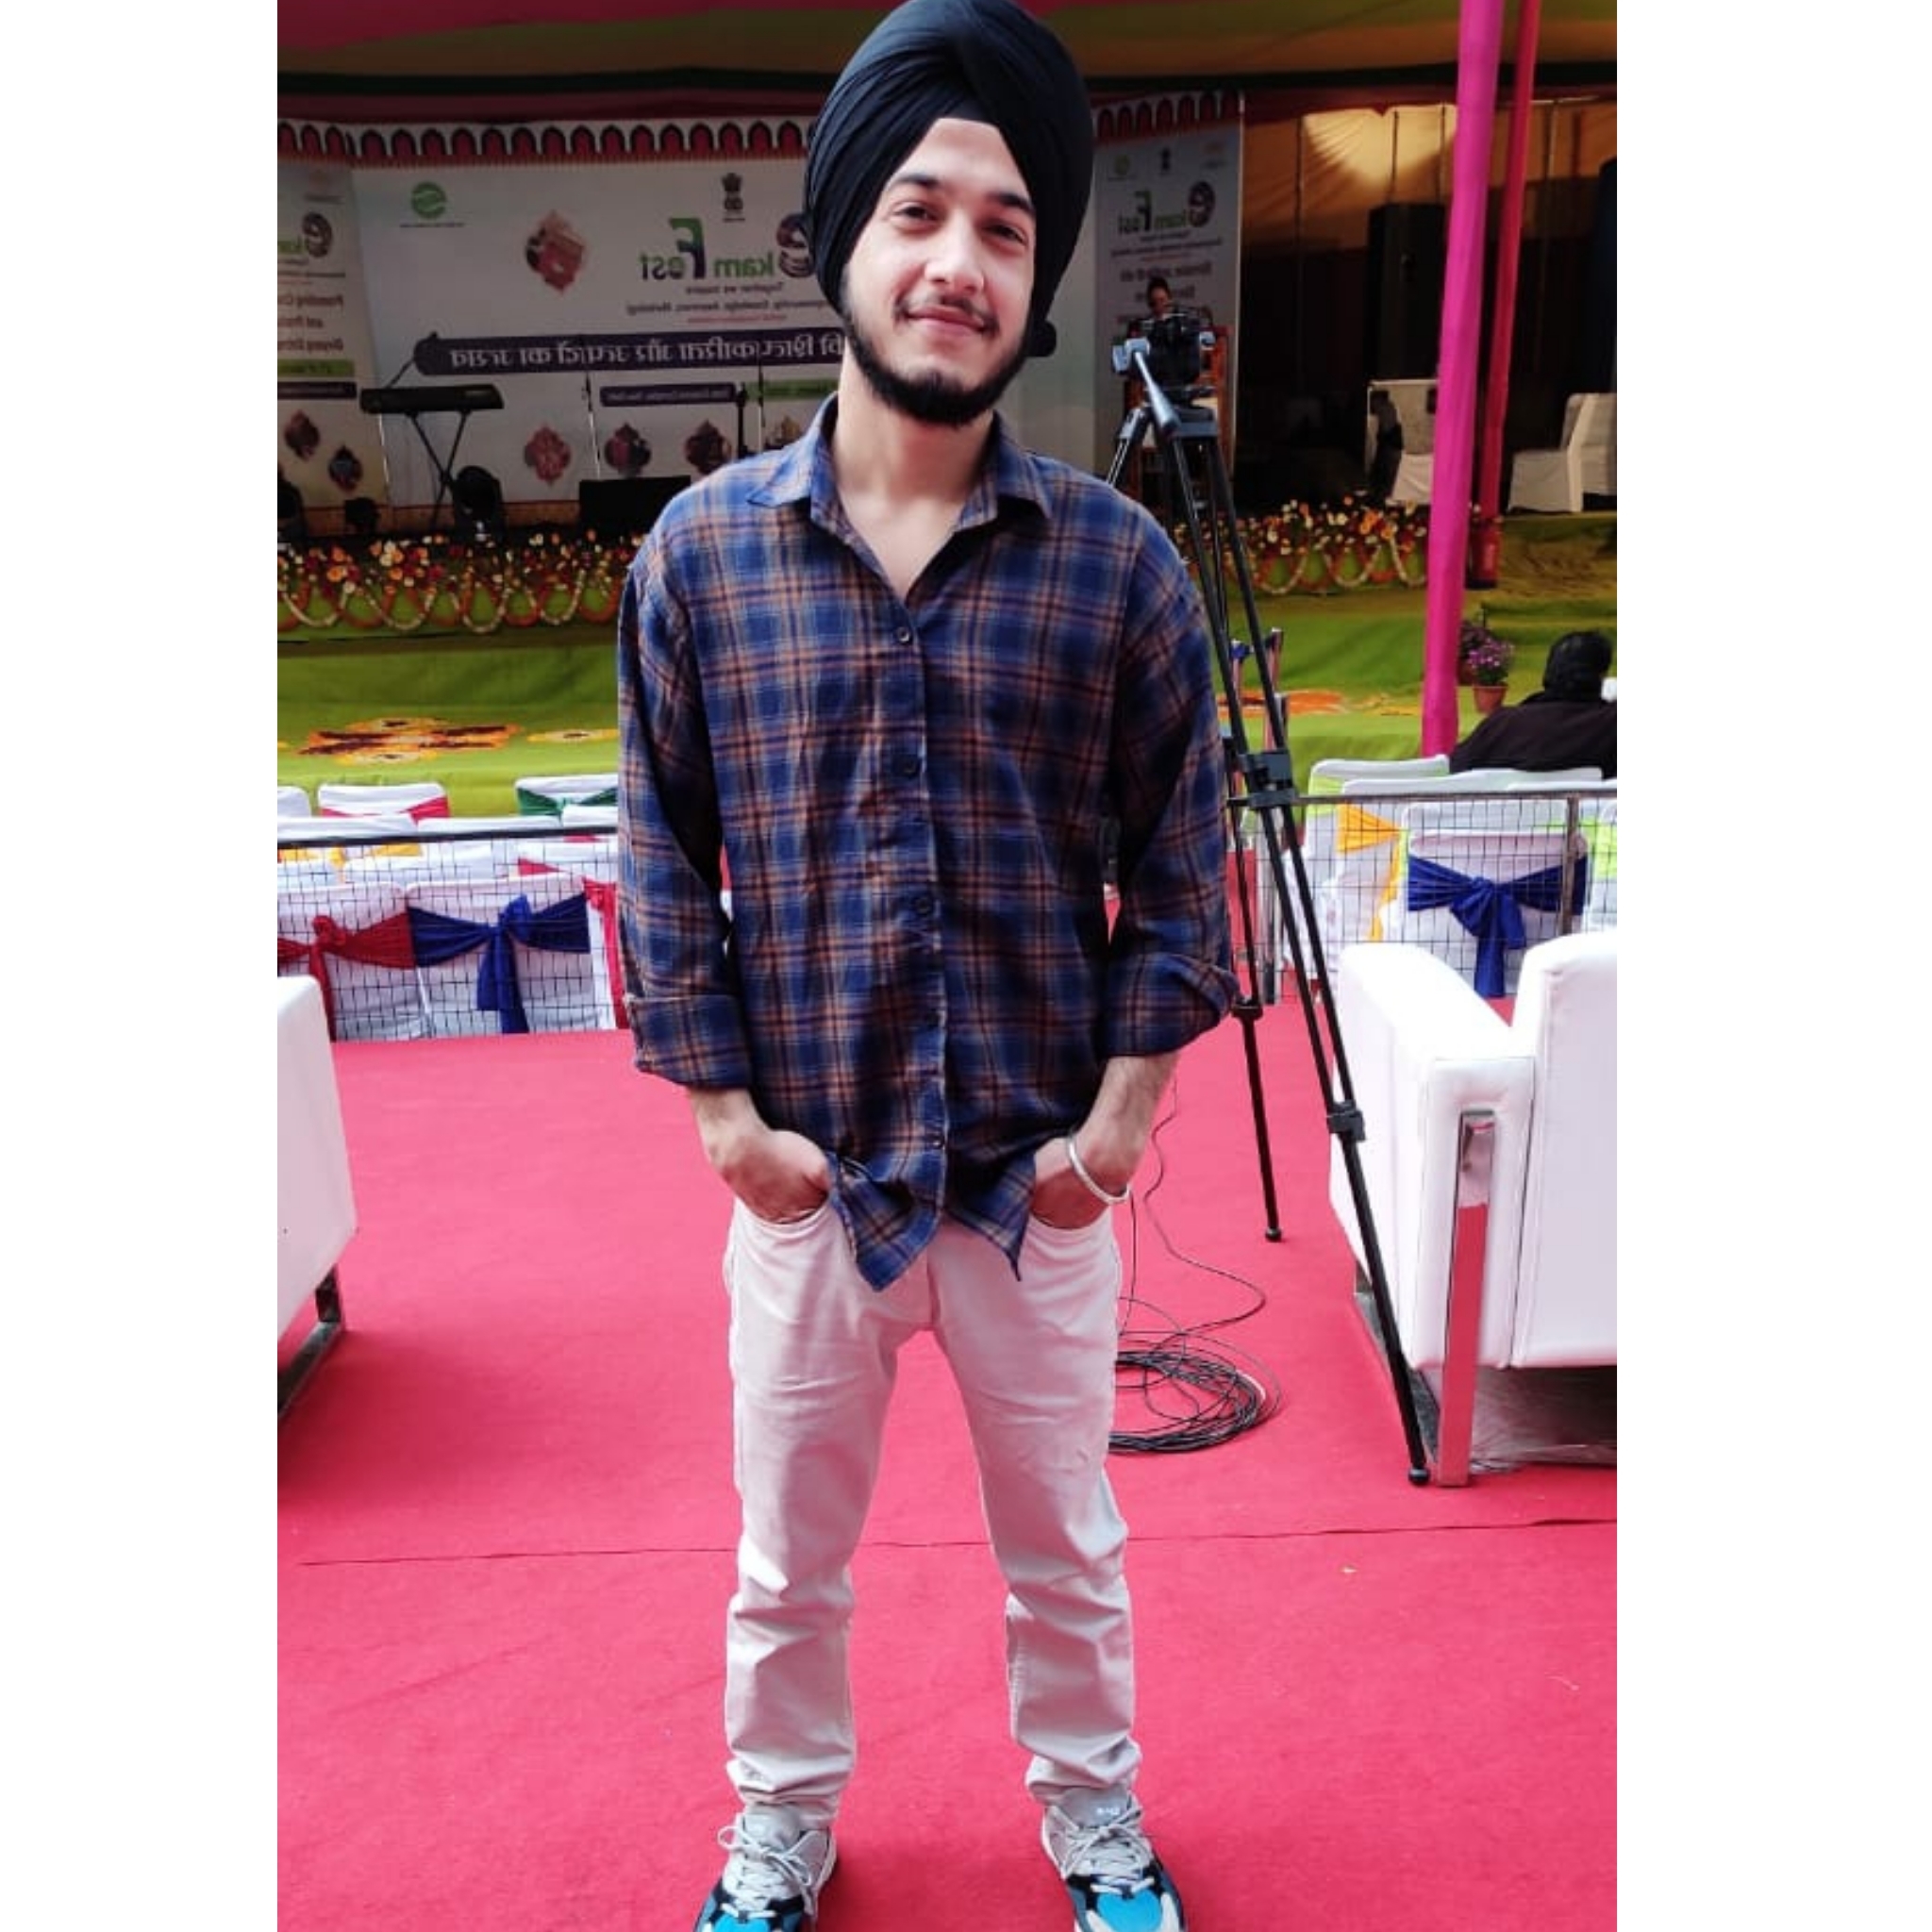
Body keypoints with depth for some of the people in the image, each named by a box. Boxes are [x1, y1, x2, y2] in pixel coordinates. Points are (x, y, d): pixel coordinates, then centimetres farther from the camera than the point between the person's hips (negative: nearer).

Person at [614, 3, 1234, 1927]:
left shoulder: (1120, 561, -7)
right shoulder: (699, 549, -5)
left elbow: (1180, 862, -1)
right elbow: (662, 860, 0)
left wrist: (1122, 1115, -5)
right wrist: (722, 1109, -5)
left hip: (1042, 1178, 0)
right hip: (804, 1175, 1)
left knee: (1065, 1547, 20)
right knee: (785, 1562, 20)